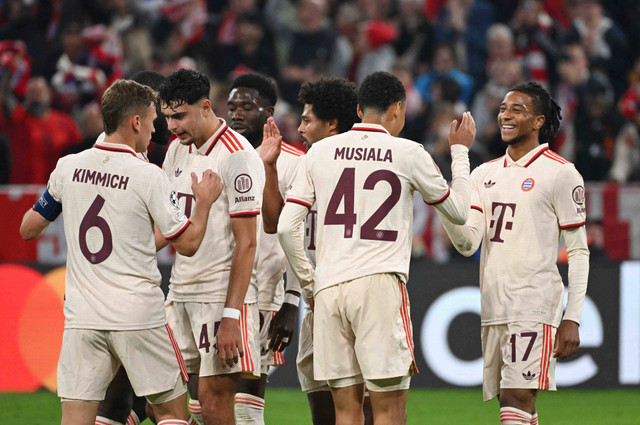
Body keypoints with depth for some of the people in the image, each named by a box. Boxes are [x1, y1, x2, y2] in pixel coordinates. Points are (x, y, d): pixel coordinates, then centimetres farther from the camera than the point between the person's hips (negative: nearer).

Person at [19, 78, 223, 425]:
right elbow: (187, 243, -4)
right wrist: (204, 202, 12)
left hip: (81, 315, 4)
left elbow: (28, 229, 14)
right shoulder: (148, 177, -8)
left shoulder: (68, 168, 4)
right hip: (138, 315, -4)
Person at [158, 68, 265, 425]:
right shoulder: (178, 150, 12)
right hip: (180, 293, 8)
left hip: (223, 293, -8)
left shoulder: (238, 156, -12)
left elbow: (246, 243, -15)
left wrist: (231, 316, -20)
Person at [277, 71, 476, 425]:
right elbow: (458, 210, 16)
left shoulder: (320, 153, 10)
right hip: (380, 286, -4)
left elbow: (286, 227, 6)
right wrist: (460, 151, 28)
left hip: (328, 289, 4)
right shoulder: (408, 154, 2)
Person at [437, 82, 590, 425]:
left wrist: (572, 319, -10)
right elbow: (467, 243, 6)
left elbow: (578, 252, -2)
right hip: (493, 307, 6)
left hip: (535, 307, -6)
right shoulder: (485, 174, 15)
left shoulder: (560, 173, -2)